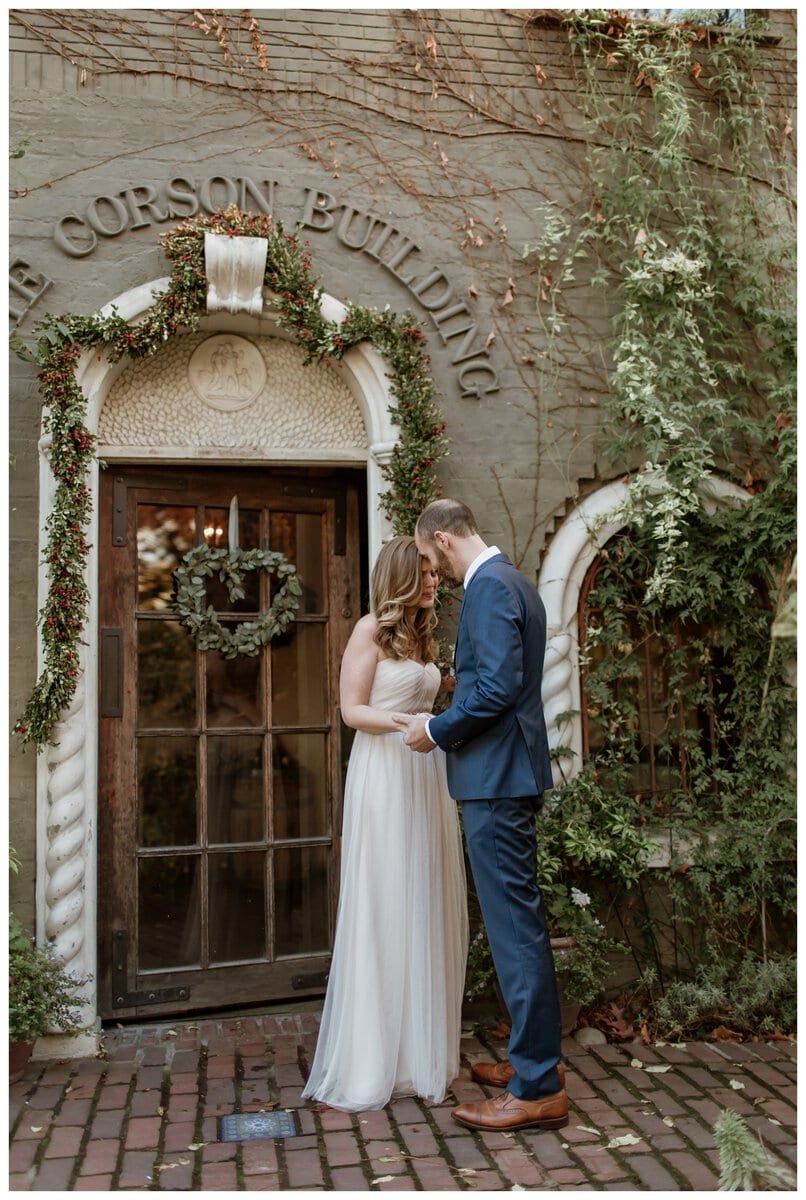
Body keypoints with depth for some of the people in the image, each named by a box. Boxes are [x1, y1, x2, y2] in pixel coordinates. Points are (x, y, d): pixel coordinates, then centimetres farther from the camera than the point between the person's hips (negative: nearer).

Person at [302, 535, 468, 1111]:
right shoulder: (371, 630, -6)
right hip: (384, 774, -7)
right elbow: (352, 709, -10)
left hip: (428, 773, 7)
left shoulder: (423, 634, 16)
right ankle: (373, 1058, 8)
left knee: (427, 905, 9)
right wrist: (405, 725, -22)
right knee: (384, 906, -3)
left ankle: (423, 1047, 21)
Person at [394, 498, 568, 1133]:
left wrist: (437, 731, -10)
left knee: (515, 924, -4)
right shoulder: (511, 580, 17)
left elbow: (498, 686, -23)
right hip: (511, 772, 11)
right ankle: (537, 1056, 30)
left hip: (497, 776, -11)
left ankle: (538, 1088, 6)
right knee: (521, 920, 17)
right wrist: (444, 724, 18)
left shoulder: (489, 586, -15)